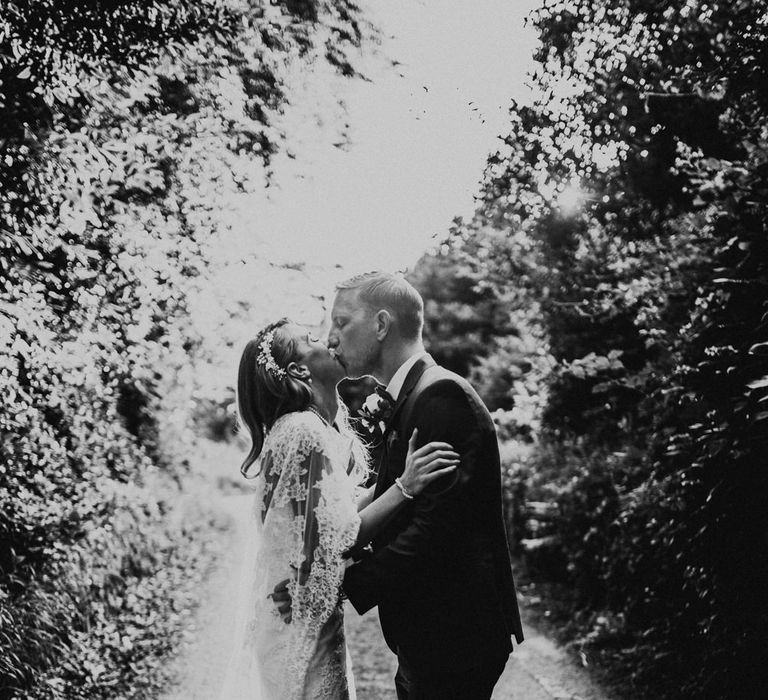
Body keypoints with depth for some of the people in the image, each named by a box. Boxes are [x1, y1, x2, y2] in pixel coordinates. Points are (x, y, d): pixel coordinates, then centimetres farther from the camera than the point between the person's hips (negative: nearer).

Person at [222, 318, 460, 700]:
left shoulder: (316, 425, 8)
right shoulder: (307, 434, -23)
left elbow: (339, 510, 10)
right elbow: (338, 540, -25)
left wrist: (394, 475, 8)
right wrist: (404, 487, -30)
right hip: (303, 620, -9)